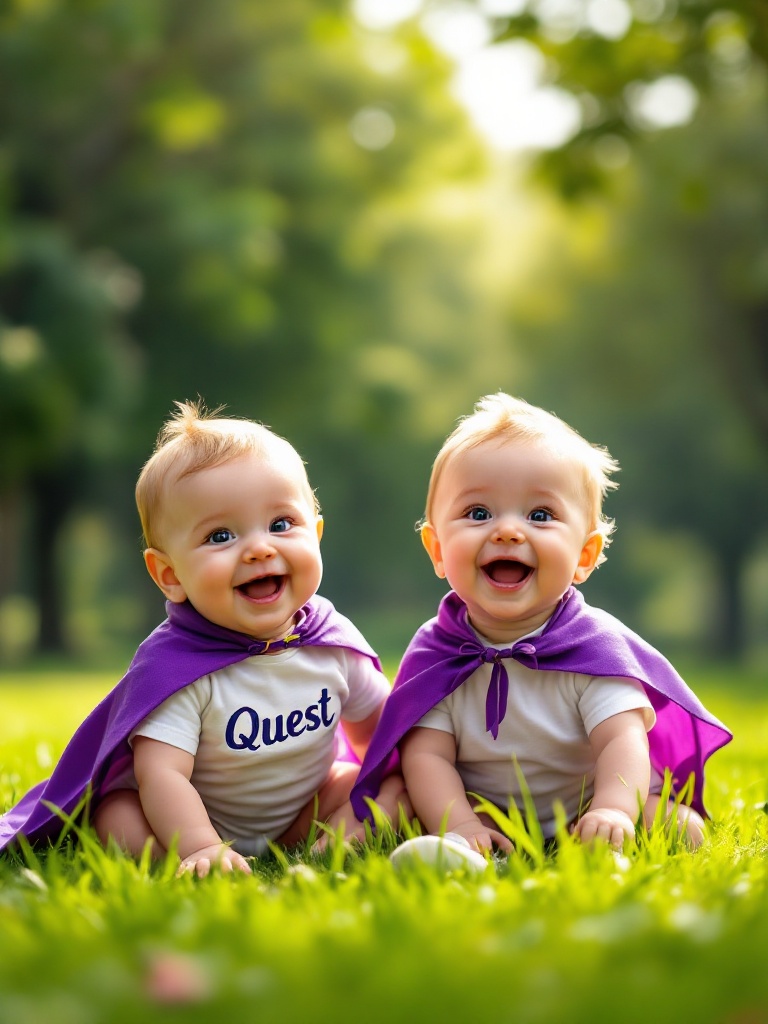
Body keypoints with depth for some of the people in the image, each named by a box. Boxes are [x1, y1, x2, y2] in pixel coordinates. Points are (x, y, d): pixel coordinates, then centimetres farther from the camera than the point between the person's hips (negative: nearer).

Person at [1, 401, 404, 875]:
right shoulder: (175, 667, -29)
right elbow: (161, 773, -38)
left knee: (395, 783, -10)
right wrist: (203, 849, -51)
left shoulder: (333, 640, -12)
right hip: (195, 816, -4)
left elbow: (374, 720, 7)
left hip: (307, 801, 5)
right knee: (122, 822, -31)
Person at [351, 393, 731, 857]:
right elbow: (427, 754, -17)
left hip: (580, 814, 0)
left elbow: (622, 740, -25)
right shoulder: (434, 653, -10)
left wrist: (612, 811, -45)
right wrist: (459, 827, -35)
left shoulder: (596, 644, -14)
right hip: (485, 814, 0)